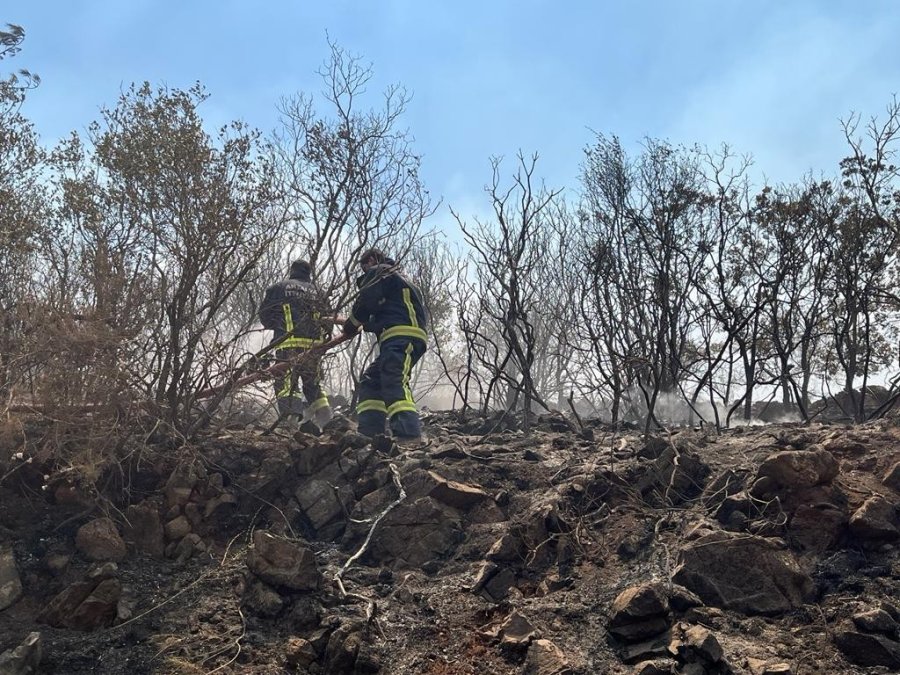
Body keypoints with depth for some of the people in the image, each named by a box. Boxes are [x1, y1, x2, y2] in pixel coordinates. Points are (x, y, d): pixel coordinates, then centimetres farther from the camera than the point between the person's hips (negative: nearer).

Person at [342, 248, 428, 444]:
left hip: (401, 336, -10)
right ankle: (369, 432, -1)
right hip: (400, 340, 10)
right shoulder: (396, 278, 36)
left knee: (394, 382, -23)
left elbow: (365, 303, -3)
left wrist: (350, 327, 12)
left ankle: (409, 434, -36)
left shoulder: (378, 272, 7)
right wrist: (366, 325, 36)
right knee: (370, 381, 9)